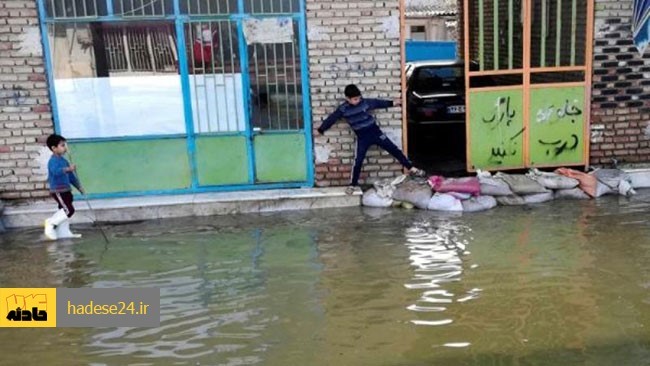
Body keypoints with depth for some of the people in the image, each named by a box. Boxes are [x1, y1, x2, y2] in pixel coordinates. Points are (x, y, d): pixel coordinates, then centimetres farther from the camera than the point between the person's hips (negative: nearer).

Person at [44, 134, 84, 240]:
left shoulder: (63, 160, 16)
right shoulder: (53, 161, -14)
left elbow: (71, 175, 23)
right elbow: (56, 171, -36)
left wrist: (79, 186, 24)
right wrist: (68, 169, -50)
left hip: (65, 190, 10)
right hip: (58, 191, -10)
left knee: (65, 210, 13)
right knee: (69, 210, -15)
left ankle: (64, 232, 20)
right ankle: (50, 223, -2)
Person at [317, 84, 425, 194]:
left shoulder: (365, 102, -4)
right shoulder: (343, 109, -8)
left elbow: (378, 103, 12)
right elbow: (332, 118, 3)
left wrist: (392, 103, 20)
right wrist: (321, 130, 10)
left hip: (375, 132, 2)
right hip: (362, 138, -1)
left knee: (394, 150, 3)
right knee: (358, 161, -3)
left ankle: (411, 169, 14)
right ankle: (353, 184, 11)